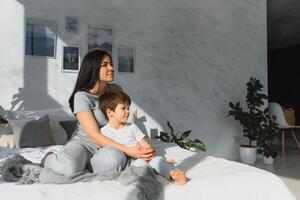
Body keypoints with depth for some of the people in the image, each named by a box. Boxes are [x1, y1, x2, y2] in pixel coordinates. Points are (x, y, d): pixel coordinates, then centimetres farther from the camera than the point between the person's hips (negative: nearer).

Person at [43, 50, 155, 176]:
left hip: (110, 145, 3)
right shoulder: (81, 96, -13)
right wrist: (127, 150, -29)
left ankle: (82, 164, -5)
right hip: (84, 143, -3)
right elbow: (94, 136, -19)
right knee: (68, 168, -37)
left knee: (114, 158, -36)